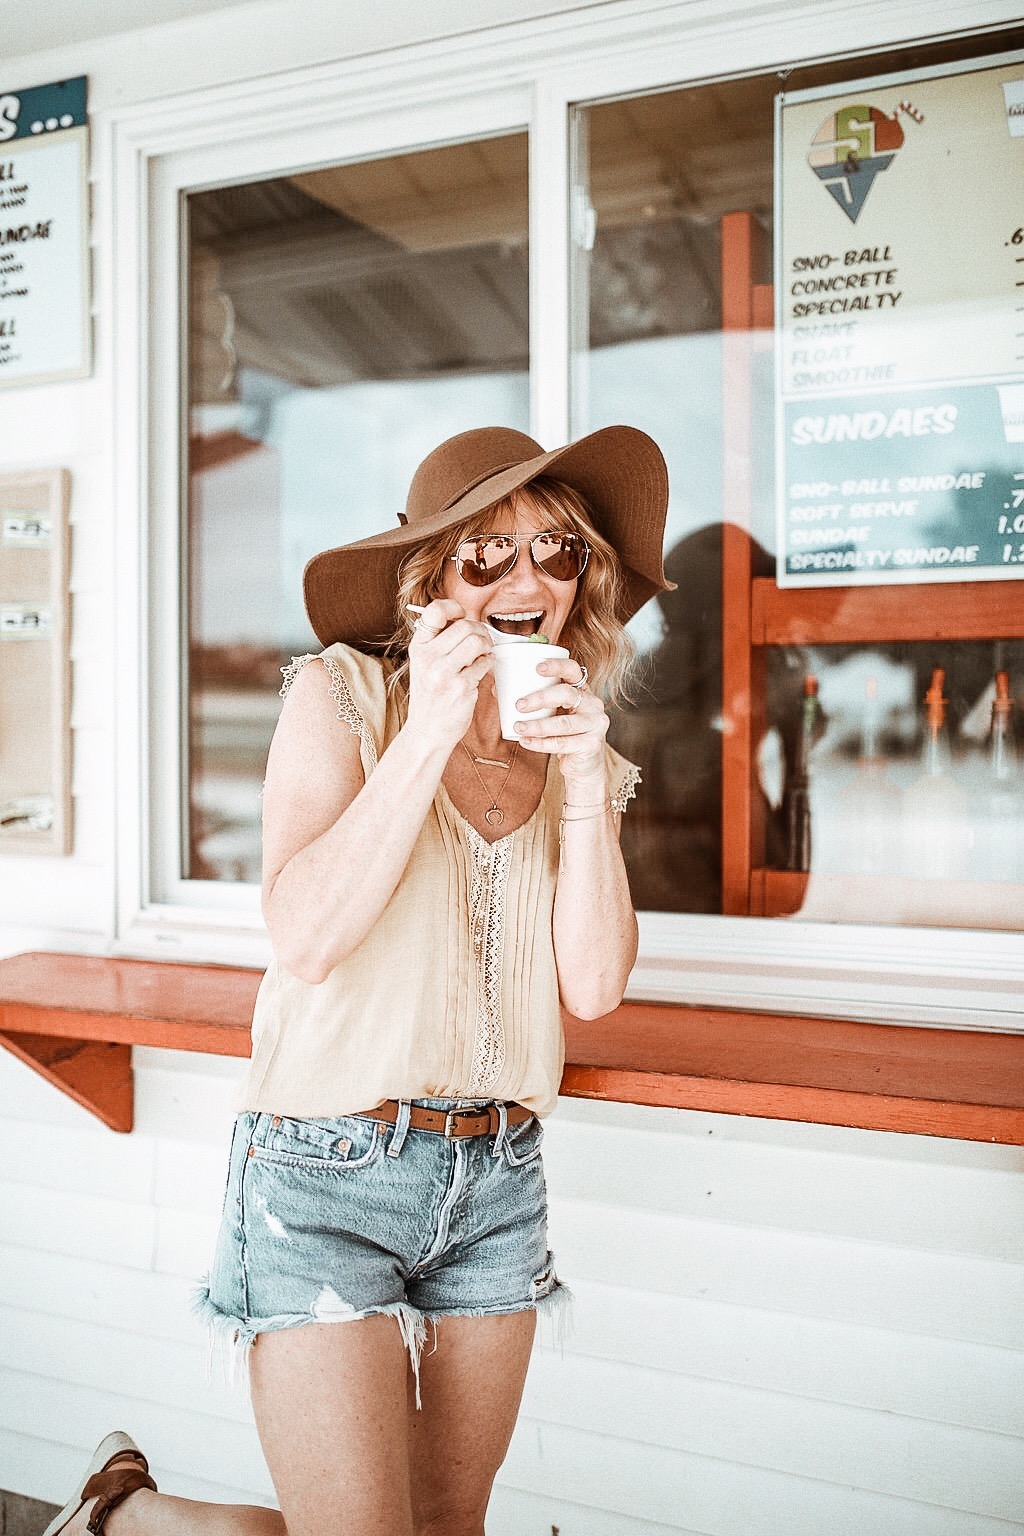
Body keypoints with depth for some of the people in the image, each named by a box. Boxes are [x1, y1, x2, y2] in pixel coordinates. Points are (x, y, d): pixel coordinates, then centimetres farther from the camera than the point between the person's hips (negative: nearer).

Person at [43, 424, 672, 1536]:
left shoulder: (581, 753, 8)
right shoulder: (344, 695, -6)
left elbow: (592, 987, -3)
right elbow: (304, 938, -18)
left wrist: (585, 780, -10)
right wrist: (429, 737, -20)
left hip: (497, 1181, 6)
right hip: (328, 1169, -5)